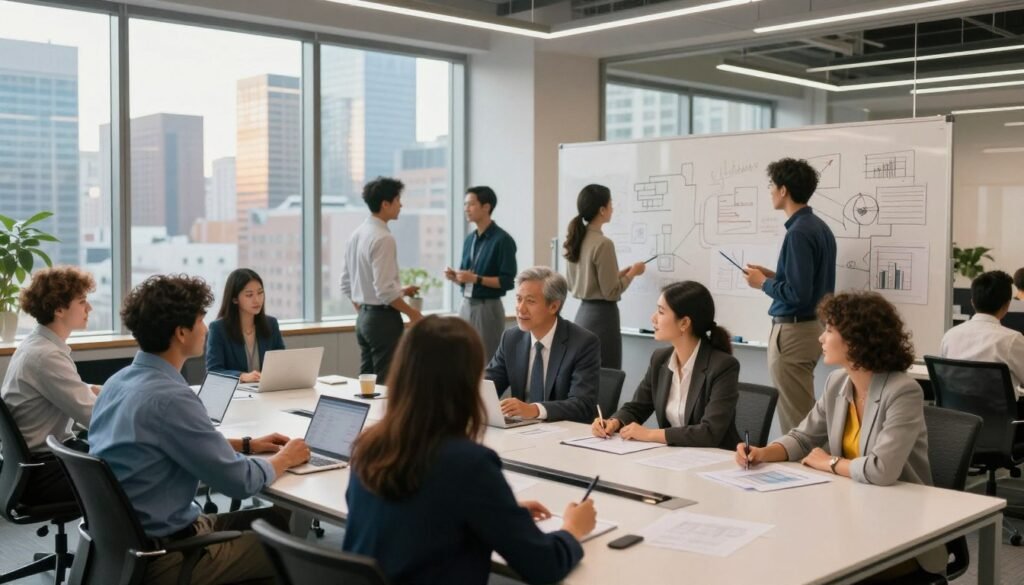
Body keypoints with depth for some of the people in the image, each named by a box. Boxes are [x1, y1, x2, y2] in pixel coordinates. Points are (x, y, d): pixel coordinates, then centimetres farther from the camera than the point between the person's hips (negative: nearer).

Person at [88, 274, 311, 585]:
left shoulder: (120, 380, 4)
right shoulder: (170, 397, -26)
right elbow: (238, 481, -20)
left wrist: (247, 444, 16)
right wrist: (285, 458, -1)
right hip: (162, 553, -9)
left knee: (275, 520, 15)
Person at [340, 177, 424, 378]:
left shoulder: (356, 235, 9)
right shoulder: (383, 238, -18)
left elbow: (347, 285, 14)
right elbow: (385, 290, -22)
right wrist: (412, 312, -10)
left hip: (363, 317, 9)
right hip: (383, 318, -9)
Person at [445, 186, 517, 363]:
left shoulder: (502, 240, -10)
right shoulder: (469, 239, 11)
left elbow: (507, 281, -14)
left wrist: (475, 278, -20)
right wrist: (455, 276, -2)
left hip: (488, 308, -7)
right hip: (466, 306, 7)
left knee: (487, 363, -2)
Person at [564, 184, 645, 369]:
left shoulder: (575, 240, 7)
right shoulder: (603, 244, -17)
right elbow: (611, 292, -16)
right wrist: (632, 273, 0)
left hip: (583, 313, 9)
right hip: (602, 316, -9)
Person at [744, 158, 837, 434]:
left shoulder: (798, 233, -19)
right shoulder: (820, 227, 10)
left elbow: (797, 294, -24)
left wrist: (763, 283, -9)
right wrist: (773, 275, 12)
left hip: (793, 332, -10)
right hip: (812, 326, 10)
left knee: (793, 420, -2)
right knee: (805, 416, 17)